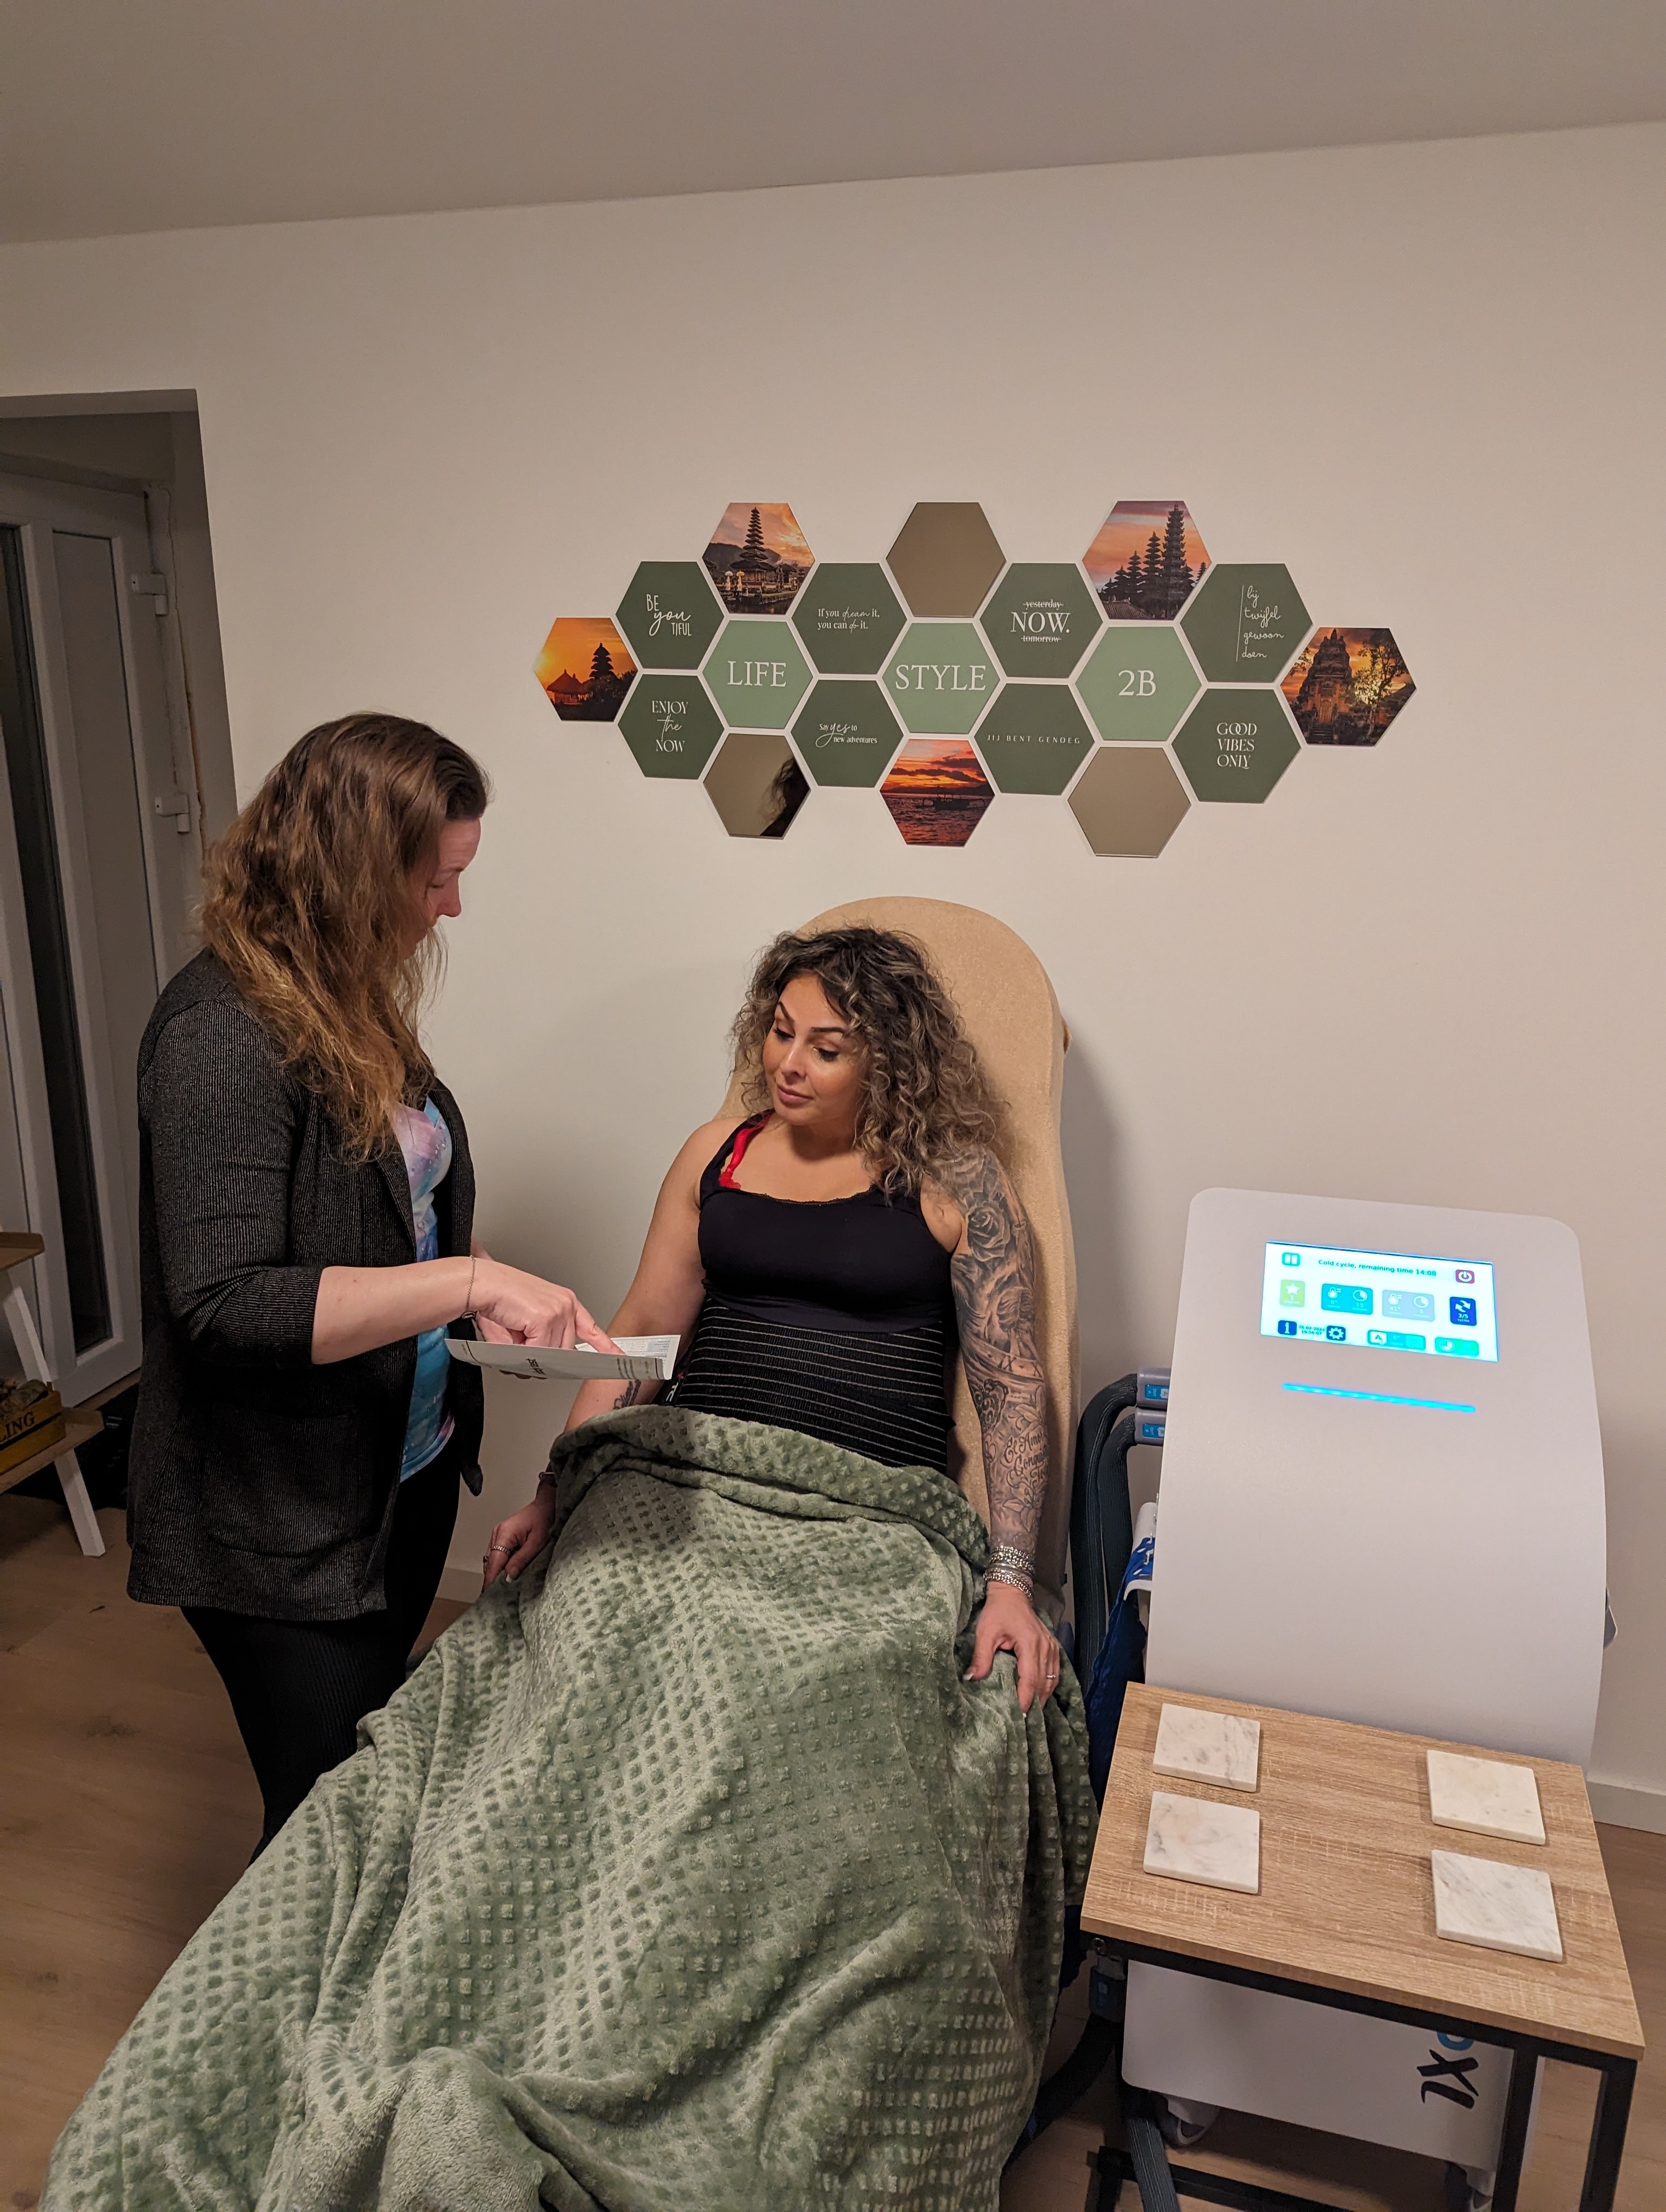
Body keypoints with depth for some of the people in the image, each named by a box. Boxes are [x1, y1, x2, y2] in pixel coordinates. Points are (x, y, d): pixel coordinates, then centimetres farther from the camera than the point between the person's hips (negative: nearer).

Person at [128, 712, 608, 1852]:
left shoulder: (352, 999, 4)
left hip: (408, 1477, 9)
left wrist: (485, 1295, -1)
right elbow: (223, 1307, -30)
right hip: (285, 1532, -8)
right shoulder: (222, 1035, -23)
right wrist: (467, 1279, -34)